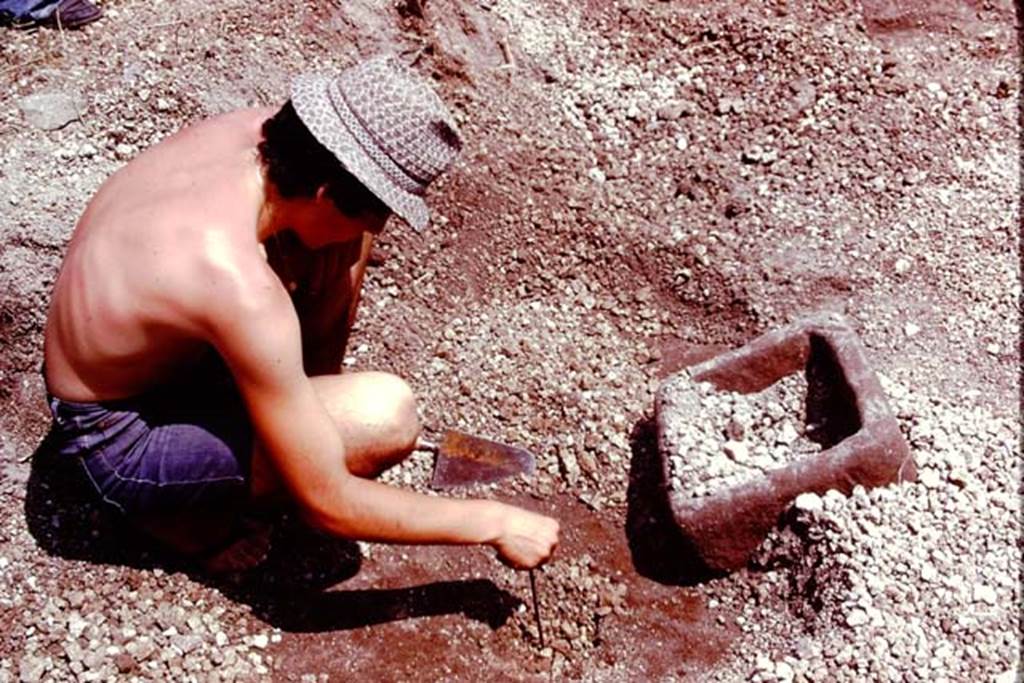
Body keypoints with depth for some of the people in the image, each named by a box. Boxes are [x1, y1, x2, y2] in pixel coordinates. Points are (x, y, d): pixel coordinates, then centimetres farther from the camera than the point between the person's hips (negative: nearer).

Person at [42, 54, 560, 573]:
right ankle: (193, 516, -3)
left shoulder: (247, 131, -16)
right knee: (386, 417, -29)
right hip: (121, 445, -7)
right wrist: (492, 523, -20)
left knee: (347, 233, -6)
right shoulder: (244, 293, -38)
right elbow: (326, 505, -29)